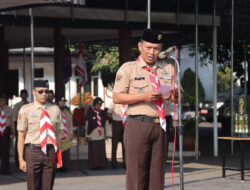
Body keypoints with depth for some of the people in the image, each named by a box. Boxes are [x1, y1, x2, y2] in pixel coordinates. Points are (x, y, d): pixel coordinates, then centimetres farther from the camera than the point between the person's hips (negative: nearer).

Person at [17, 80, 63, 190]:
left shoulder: (55, 109, 9)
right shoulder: (26, 110, 0)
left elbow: (58, 134, 11)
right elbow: (21, 136, 0)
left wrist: (59, 156, 4)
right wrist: (21, 159, -5)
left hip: (51, 152, 2)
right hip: (33, 152, -2)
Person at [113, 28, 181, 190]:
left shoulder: (168, 69, 17)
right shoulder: (128, 69, 4)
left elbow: (175, 100, 18)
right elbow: (117, 97, -3)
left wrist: (175, 95, -6)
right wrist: (143, 97, -15)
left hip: (160, 126, 4)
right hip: (138, 125, -4)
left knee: (158, 174, 5)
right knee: (137, 174, -6)